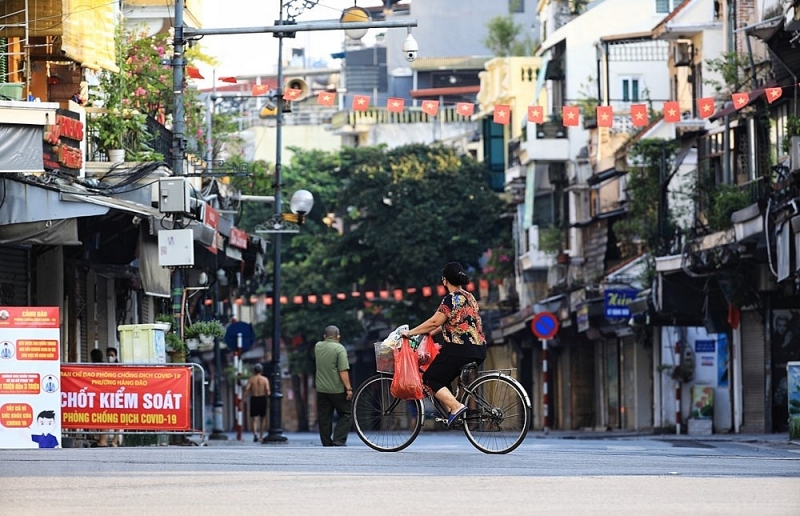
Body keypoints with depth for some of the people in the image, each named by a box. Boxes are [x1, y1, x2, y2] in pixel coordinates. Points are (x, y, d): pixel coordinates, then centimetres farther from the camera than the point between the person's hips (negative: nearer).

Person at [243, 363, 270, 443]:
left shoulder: (251, 379, -2)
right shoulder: (265, 379, -2)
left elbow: (246, 390, -12)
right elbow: (267, 391, -12)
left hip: (254, 399, 0)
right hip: (262, 399, 0)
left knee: (254, 418, 1)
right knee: (263, 418, 15)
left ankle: (255, 433, -23)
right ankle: (261, 437, 18)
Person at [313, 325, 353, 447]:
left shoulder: (318, 346, 5)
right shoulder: (339, 349, -10)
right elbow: (343, 371, -16)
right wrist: (348, 388, -14)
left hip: (321, 389, 5)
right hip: (337, 390, -5)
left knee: (324, 418, 9)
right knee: (346, 414, 4)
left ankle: (327, 443, 9)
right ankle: (338, 440, -8)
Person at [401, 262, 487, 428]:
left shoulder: (451, 299, -10)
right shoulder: (469, 297, 18)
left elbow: (434, 322, -12)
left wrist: (410, 332, -1)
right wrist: (429, 332, 26)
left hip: (459, 348, -9)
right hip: (479, 350, 9)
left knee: (430, 379, -1)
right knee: (443, 378, 20)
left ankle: (456, 407, -18)